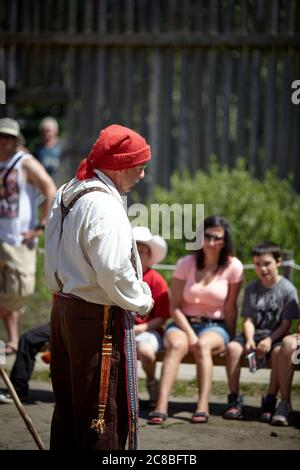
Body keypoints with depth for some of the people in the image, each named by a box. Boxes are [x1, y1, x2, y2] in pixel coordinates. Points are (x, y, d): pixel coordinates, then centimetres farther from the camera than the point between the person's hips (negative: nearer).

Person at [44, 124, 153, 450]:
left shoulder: (65, 194, 12)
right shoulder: (104, 205, -20)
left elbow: (54, 259, 17)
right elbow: (113, 270, -26)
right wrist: (141, 301, -11)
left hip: (64, 308, 10)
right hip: (100, 317, -10)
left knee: (67, 405, 17)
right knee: (102, 413, -4)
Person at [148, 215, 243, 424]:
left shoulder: (233, 266, -3)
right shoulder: (186, 263, 0)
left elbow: (230, 308, 0)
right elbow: (175, 306, -3)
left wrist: (229, 340, -4)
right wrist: (190, 334, -15)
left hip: (215, 326, -1)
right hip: (183, 323, 1)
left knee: (203, 344, -35)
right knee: (175, 344, -33)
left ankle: (203, 407, -42)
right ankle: (161, 406, -46)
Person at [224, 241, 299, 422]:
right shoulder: (251, 289, 8)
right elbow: (248, 320, 3)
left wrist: (269, 340, -22)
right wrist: (249, 340, -17)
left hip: (276, 336, -3)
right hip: (255, 334, 3)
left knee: (279, 351, -37)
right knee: (233, 347, -26)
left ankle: (270, 401, -25)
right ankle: (234, 399, -20)